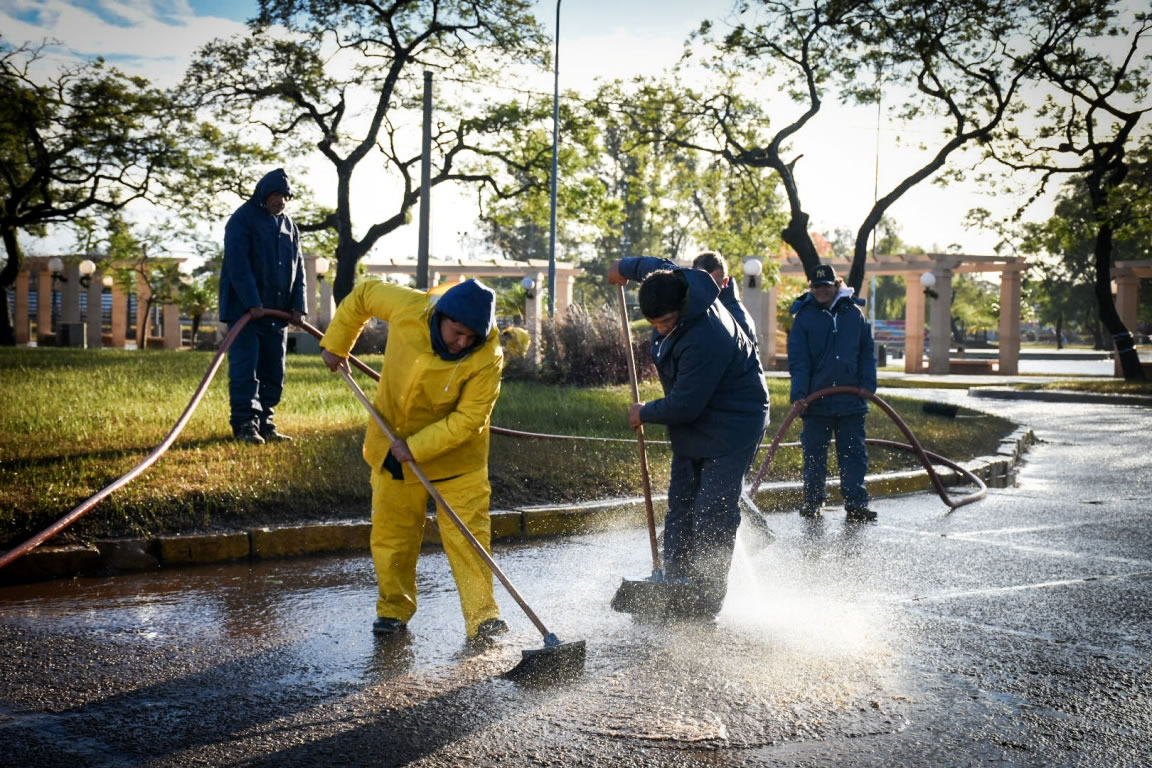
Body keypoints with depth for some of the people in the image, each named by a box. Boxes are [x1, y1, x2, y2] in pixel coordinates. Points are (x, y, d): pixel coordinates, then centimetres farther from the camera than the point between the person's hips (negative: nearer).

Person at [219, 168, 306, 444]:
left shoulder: (288, 225, 14)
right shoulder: (241, 220, -7)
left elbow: (298, 267, 14)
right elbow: (237, 264, -16)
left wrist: (298, 305, 2)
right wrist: (252, 303, -22)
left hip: (277, 311, 7)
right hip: (245, 309, -7)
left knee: (273, 372, 8)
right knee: (245, 368, -8)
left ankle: (265, 422, 15)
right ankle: (245, 424, -6)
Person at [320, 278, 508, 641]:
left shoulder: (488, 358, -27)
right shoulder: (408, 308, -22)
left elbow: (469, 418, -25)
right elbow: (364, 293, -2)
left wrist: (417, 447, -27)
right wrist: (335, 343, 1)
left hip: (456, 456, -3)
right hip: (392, 443, 3)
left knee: (468, 534, -5)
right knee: (392, 532, 10)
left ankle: (481, 614, 3)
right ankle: (394, 609, 24)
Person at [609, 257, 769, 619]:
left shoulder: (704, 339, -34)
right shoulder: (683, 286, -7)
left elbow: (685, 405, -27)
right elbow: (657, 268, 19)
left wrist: (645, 413, -9)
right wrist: (625, 267, 36)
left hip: (731, 428, -10)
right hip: (693, 426, 10)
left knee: (712, 518, -12)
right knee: (680, 509, 10)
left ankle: (705, 607, -6)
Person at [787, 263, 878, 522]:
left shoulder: (855, 314, 5)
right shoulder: (803, 317, 0)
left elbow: (867, 353, 10)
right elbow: (798, 359, -5)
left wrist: (868, 385, -1)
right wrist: (799, 394, -15)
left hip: (851, 400, 1)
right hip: (816, 399, -1)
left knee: (854, 453, 3)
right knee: (814, 453, 7)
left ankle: (856, 503, 8)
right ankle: (812, 502, 18)